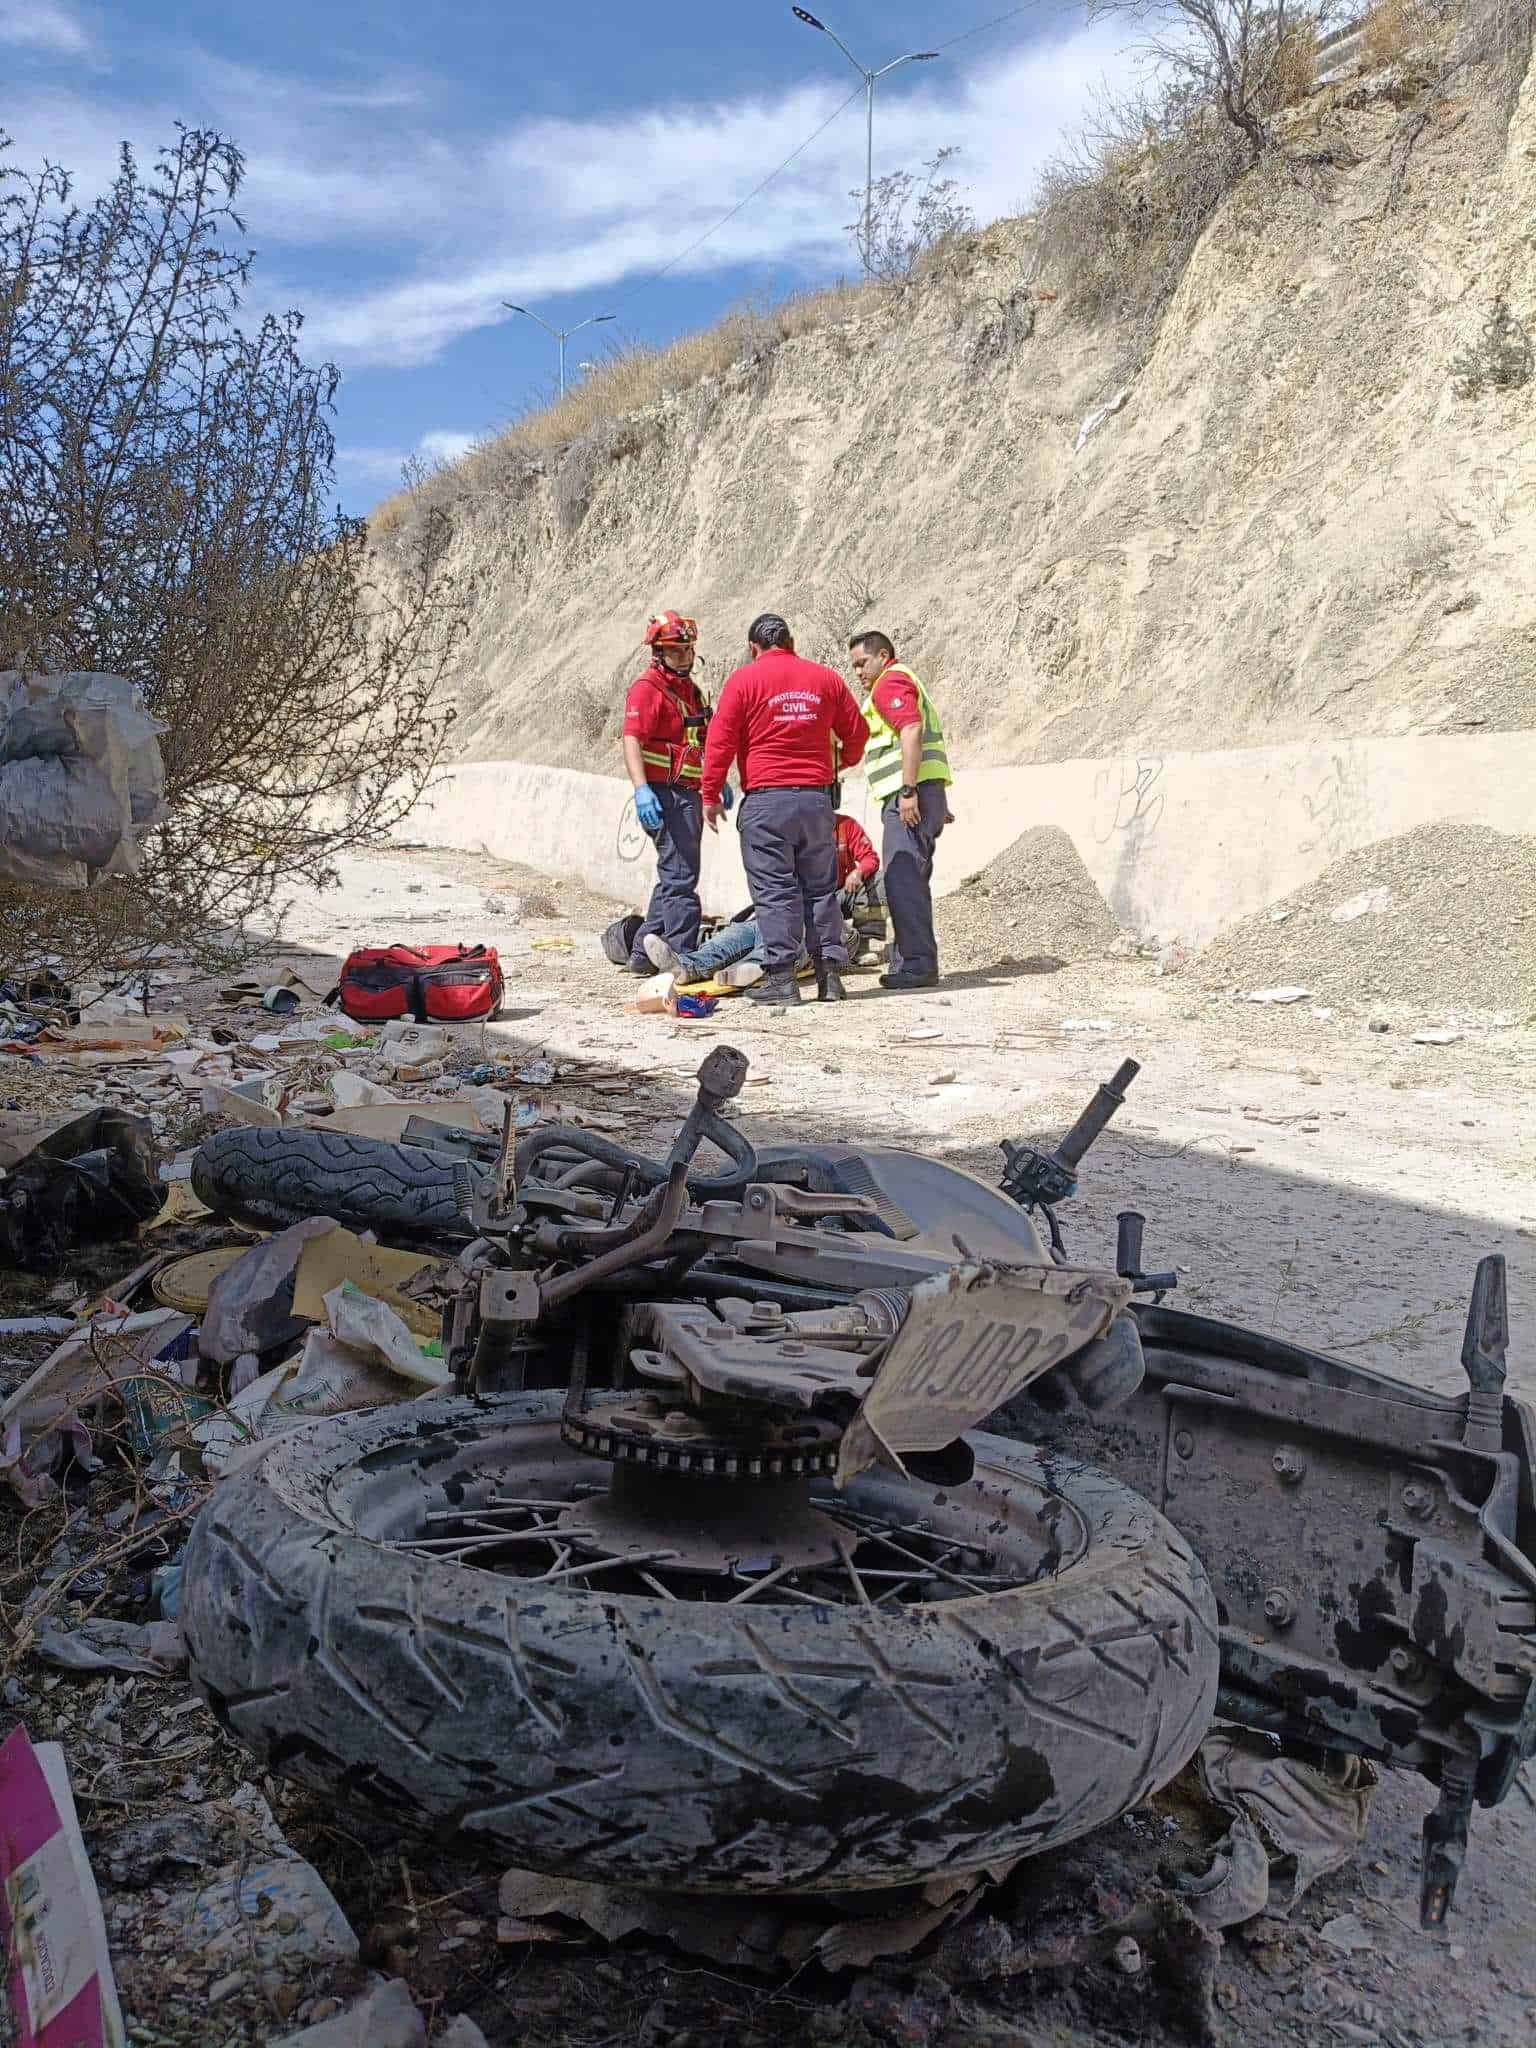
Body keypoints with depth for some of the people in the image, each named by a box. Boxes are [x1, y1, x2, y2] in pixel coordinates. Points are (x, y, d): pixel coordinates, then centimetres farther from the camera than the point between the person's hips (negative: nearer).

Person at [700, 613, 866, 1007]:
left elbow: (720, 741, -5)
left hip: (766, 800, -4)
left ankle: (781, 977, -6)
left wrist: (711, 795, 3)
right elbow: (857, 732, 18)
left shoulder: (744, 679, -1)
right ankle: (830, 973, 10)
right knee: (821, 886, 11)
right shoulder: (826, 678, 11)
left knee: (774, 888, -2)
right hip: (817, 797, 4)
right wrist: (846, 761, 39)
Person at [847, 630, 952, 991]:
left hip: (909, 794, -11)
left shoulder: (890, 682, -4)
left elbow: (912, 730, -20)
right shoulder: (905, 681, 28)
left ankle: (918, 964, -14)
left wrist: (908, 791, -25)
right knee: (909, 880, 13)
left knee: (902, 879, -13)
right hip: (918, 794, 11)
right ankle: (911, 962, 17)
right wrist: (936, 805, 28)